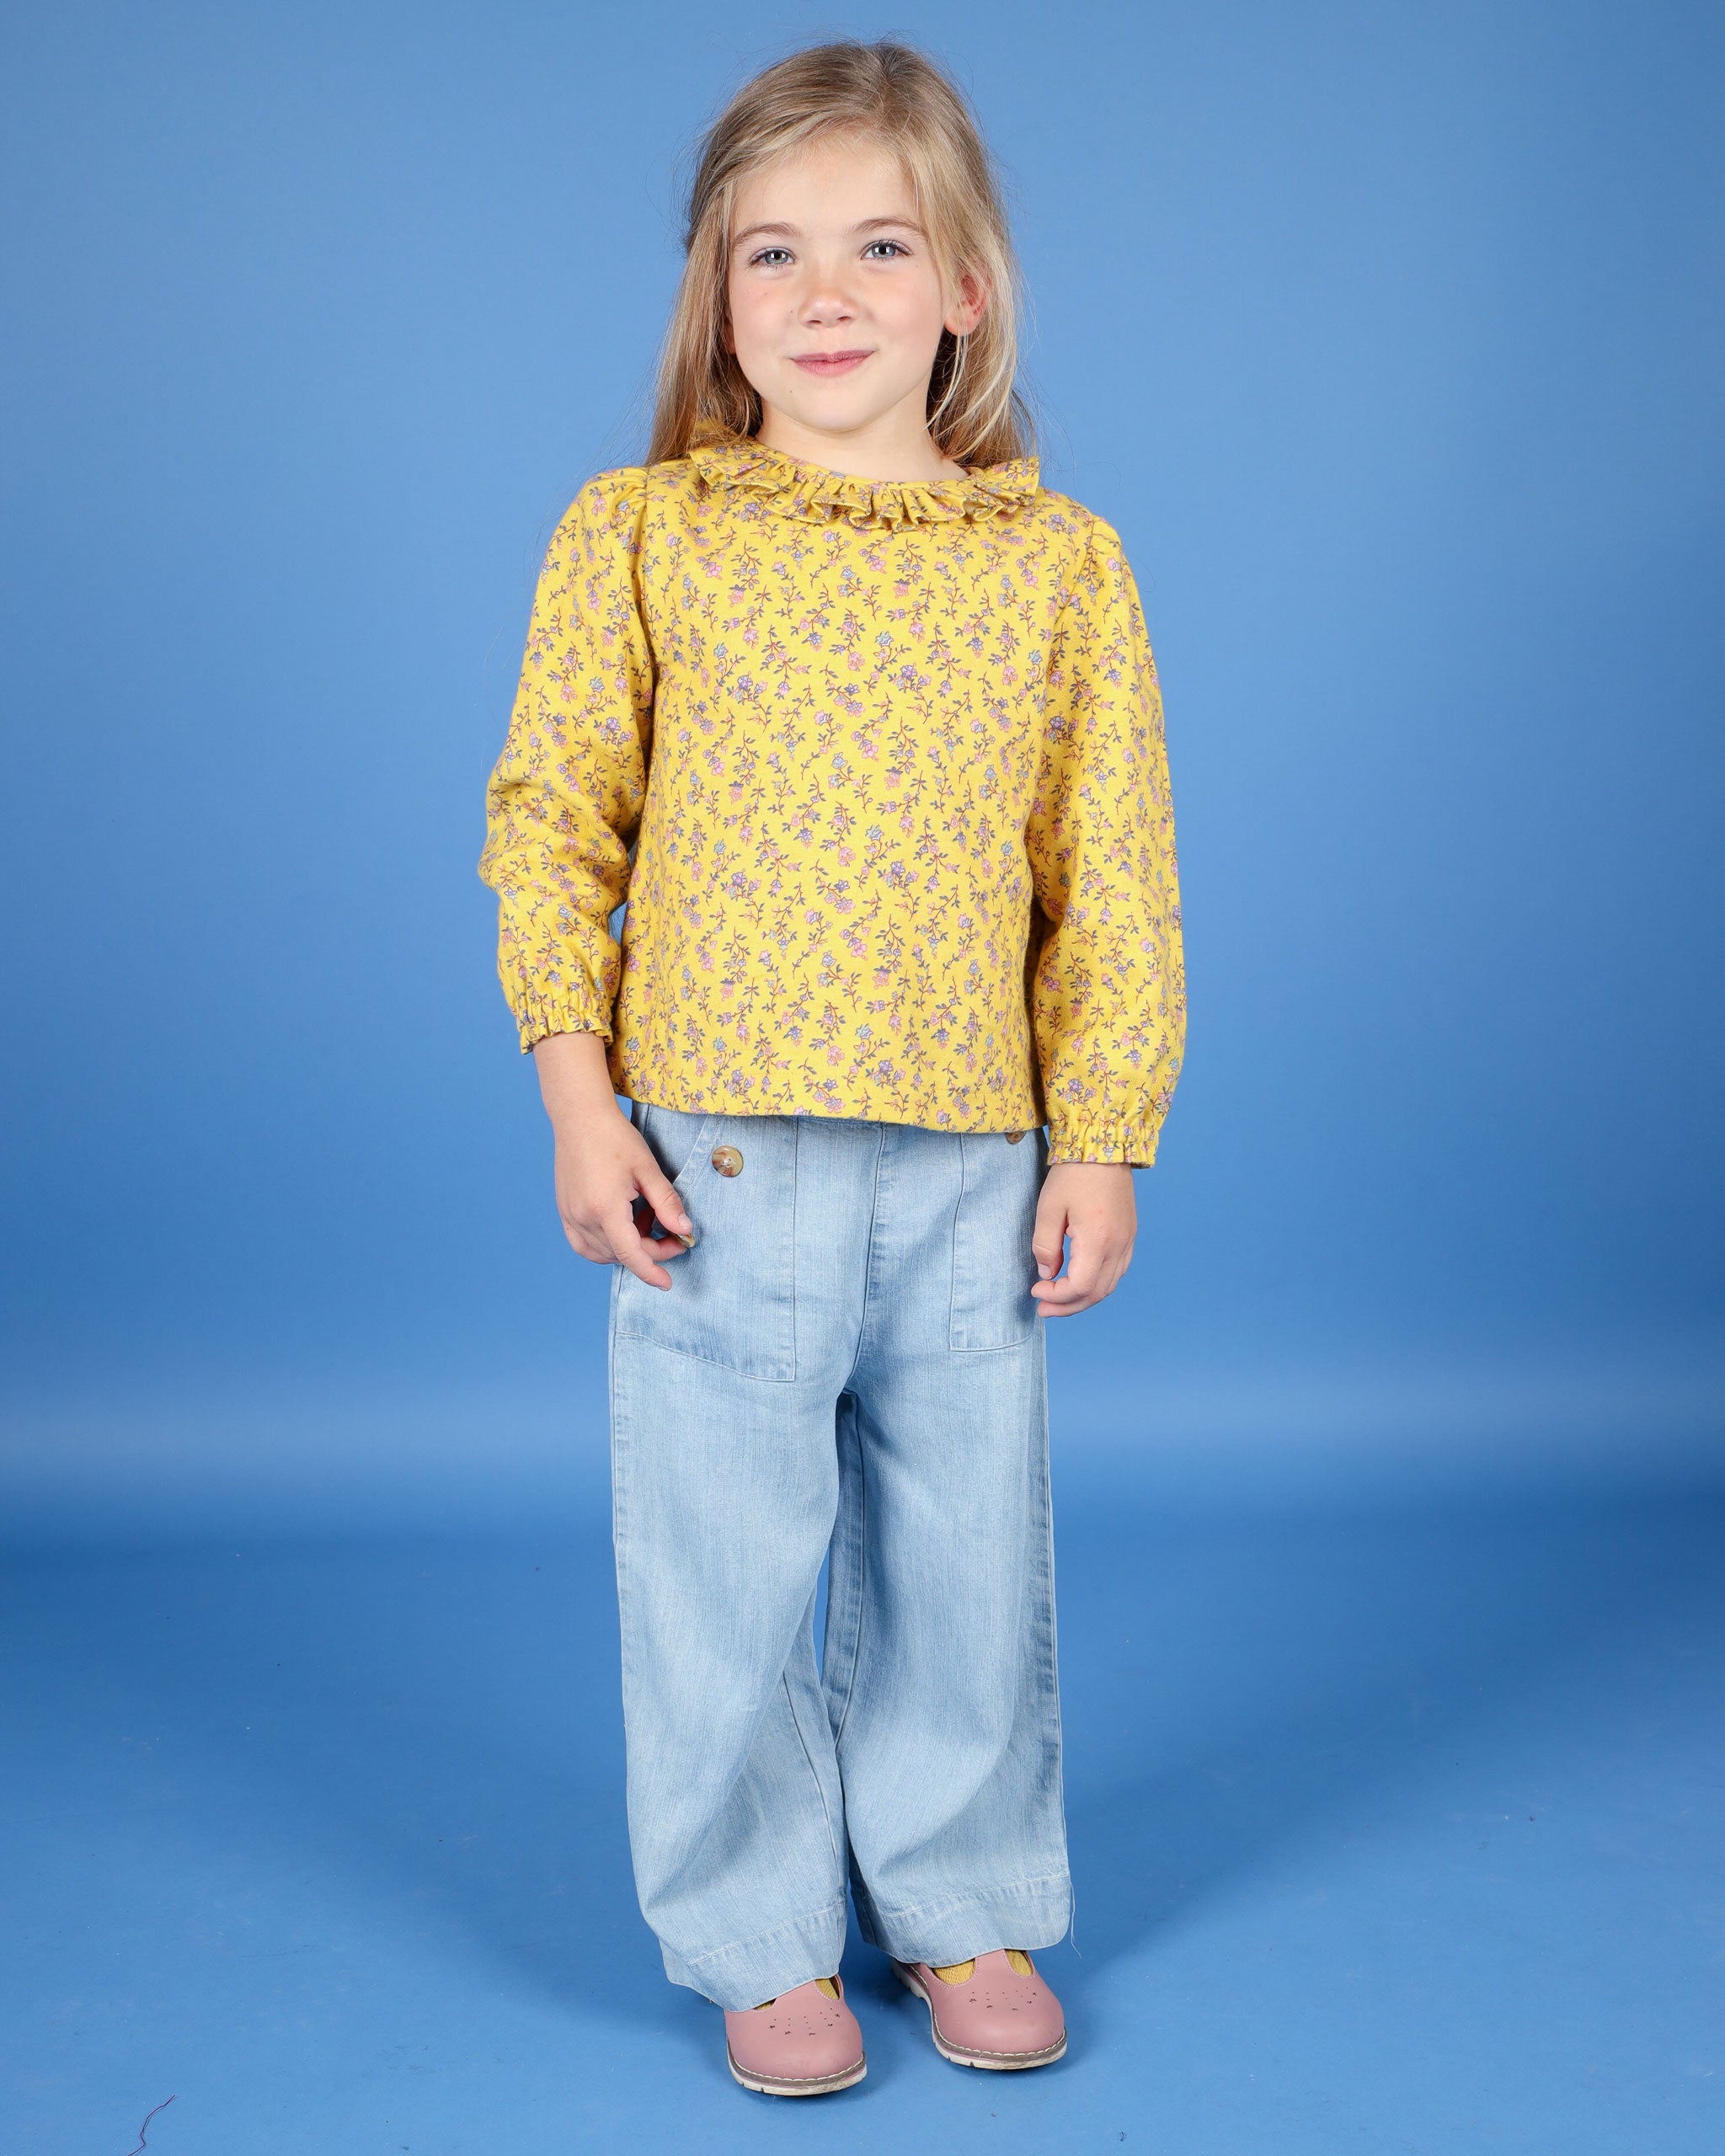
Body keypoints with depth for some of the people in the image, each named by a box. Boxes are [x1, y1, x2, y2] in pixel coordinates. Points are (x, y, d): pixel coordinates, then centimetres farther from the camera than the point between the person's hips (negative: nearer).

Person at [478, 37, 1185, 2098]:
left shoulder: (1062, 561, 4)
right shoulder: (636, 535, 1)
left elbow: (1115, 880, 6)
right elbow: (549, 825, 1)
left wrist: (1102, 1144, 2)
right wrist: (579, 1099, -6)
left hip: (973, 1169, 2)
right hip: (715, 1157, -1)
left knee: (965, 1558, 12)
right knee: (724, 1565, 7)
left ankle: (965, 1905, 34)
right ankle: (761, 1941, 27)